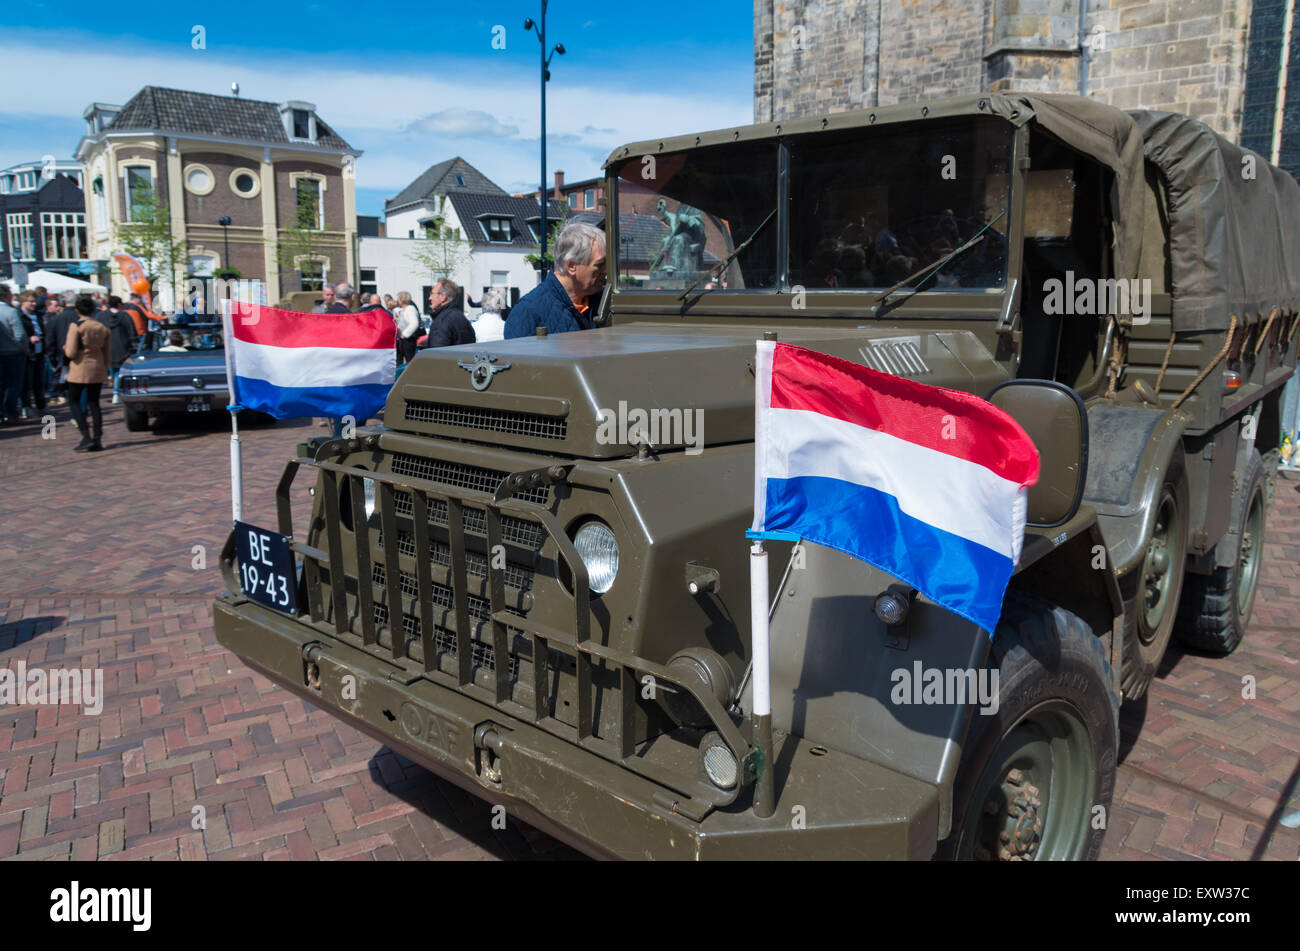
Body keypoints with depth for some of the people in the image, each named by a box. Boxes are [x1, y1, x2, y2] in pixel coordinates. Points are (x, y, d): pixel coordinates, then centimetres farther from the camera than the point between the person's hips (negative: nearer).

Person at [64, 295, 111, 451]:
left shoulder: (76, 327, -11)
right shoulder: (104, 329, 4)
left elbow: (71, 353, -14)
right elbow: (108, 356, 7)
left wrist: (65, 348, 8)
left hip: (80, 369, -5)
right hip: (98, 370, 5)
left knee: (74, 401, 7)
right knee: (94, 403, 10)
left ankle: (86, 437, -6)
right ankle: (97, 439, 5)